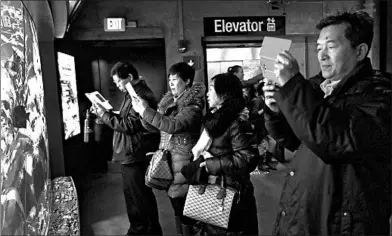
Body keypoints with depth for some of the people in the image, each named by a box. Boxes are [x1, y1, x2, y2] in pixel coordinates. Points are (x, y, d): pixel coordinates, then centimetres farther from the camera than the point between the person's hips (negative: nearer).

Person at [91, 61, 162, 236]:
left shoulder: (142, 96, -20)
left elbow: (129, 125, -22)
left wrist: (104, 114, -15)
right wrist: (104, 112, 4)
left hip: (136, 156, -11)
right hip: (129, 155, 11)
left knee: (141, 197, 2)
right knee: (131, 194, 20)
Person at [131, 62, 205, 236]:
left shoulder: (193, 103, -14)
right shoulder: (168, 100, 10)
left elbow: (174, 125, -28)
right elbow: (156, 127, 10)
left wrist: (146, 111, -27)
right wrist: (142, 112, -8)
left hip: (183, 160, -8)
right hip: (168, 157, 8)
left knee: (184, 206, 0)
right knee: (176, 204, 19)